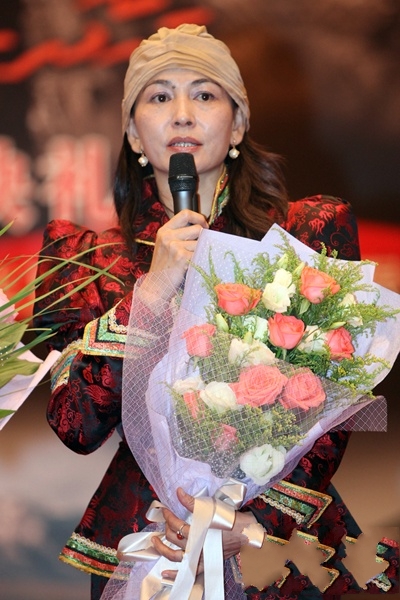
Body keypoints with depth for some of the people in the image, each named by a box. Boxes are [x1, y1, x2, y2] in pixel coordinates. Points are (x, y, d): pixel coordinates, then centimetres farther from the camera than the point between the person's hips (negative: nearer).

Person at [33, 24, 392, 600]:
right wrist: (154, 290, -12)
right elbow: (77, 428, -4)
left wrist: (258, 523, -14)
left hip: (281, 541, -1)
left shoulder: (314, 231, 5)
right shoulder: (87, 255, 7)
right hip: (138, 544, 1)